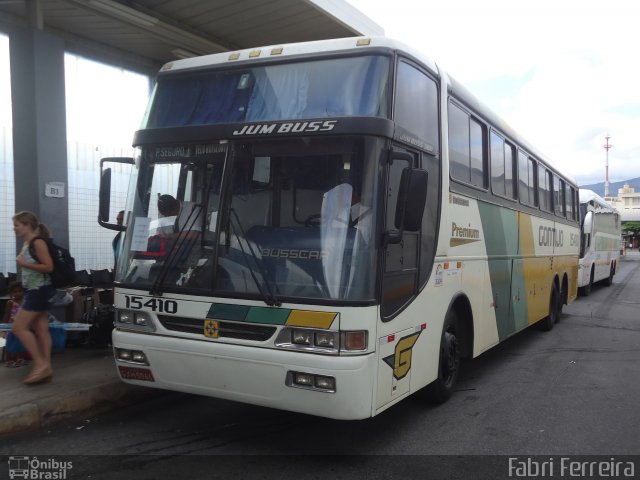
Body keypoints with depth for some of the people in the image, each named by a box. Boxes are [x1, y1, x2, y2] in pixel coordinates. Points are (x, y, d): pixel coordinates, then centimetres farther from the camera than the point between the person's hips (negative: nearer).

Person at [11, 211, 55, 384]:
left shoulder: (37, 242, -14)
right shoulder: (27, 243, 13)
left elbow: (48, 267, -19)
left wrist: (24, 264, -20)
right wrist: (22, 263, 9)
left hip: (40, 290, -9)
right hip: (34, 291, 9)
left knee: (18, 327, -8)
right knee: (41, 330, 7)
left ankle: (40, 363, -4)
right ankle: (46, 368, 9)